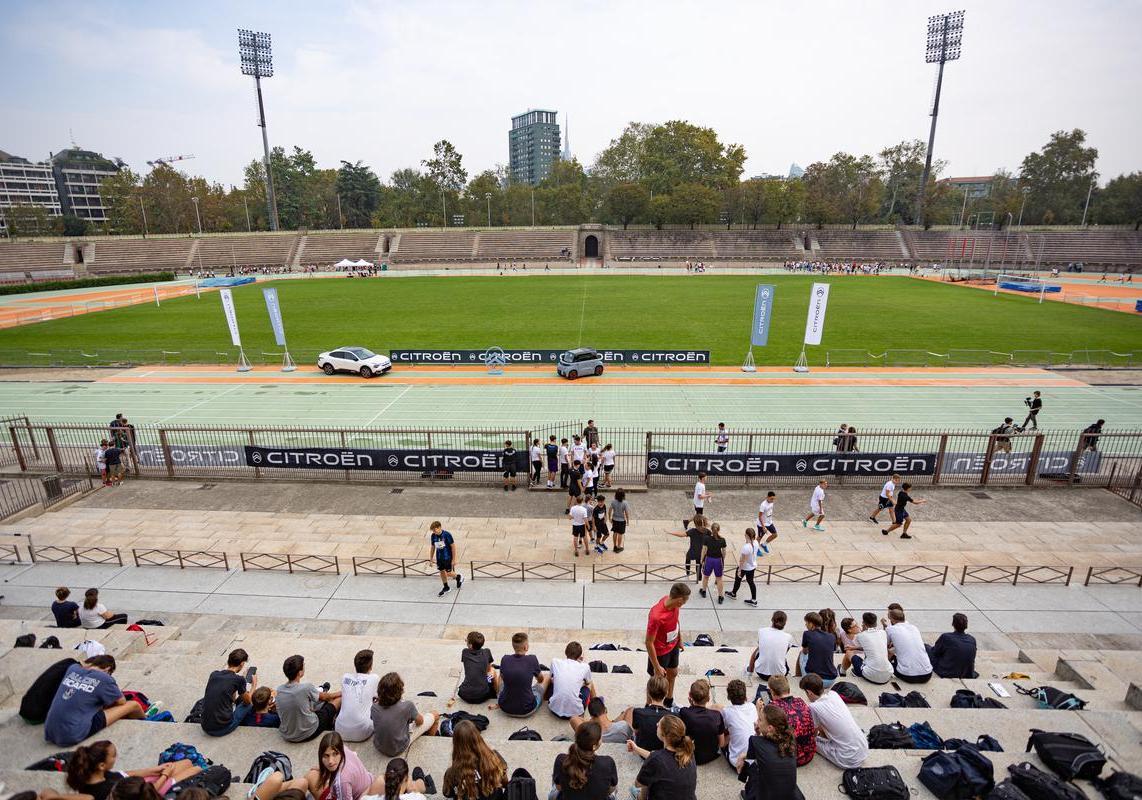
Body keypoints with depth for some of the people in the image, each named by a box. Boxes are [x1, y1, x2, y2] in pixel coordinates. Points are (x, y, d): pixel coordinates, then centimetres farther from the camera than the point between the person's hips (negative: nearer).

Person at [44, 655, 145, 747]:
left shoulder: (72, 668, 5)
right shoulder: (104, 679, -9)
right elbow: (122, 703, 7)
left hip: (49, 734, 8)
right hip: (73, 736, -8)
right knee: (133, 705, -2)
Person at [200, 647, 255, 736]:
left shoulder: (213, 674, 4)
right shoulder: (239, 679, -12)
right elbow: (248, 701, 7)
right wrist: (254, 684, 22)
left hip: (205, 728, 6)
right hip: (223, 728, -6)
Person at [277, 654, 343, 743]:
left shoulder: (279, 690, -11)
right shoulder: (306, 688, -26)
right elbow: (324, 697, -4)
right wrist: (340, 693, 17)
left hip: (286, 736, 6)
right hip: (308, 734, -5)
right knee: (339, 697, 9)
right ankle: (333, 721, 38)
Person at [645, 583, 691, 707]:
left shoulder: (673, 603, -18)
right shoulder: (656, 616, -41)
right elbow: (649, 643, -29)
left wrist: (680, 639, 16)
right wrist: (657, 667, -22)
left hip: (673, 645, 7)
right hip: (660, 651, -7)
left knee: (673, 673, 27)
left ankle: (669, 701, 52)